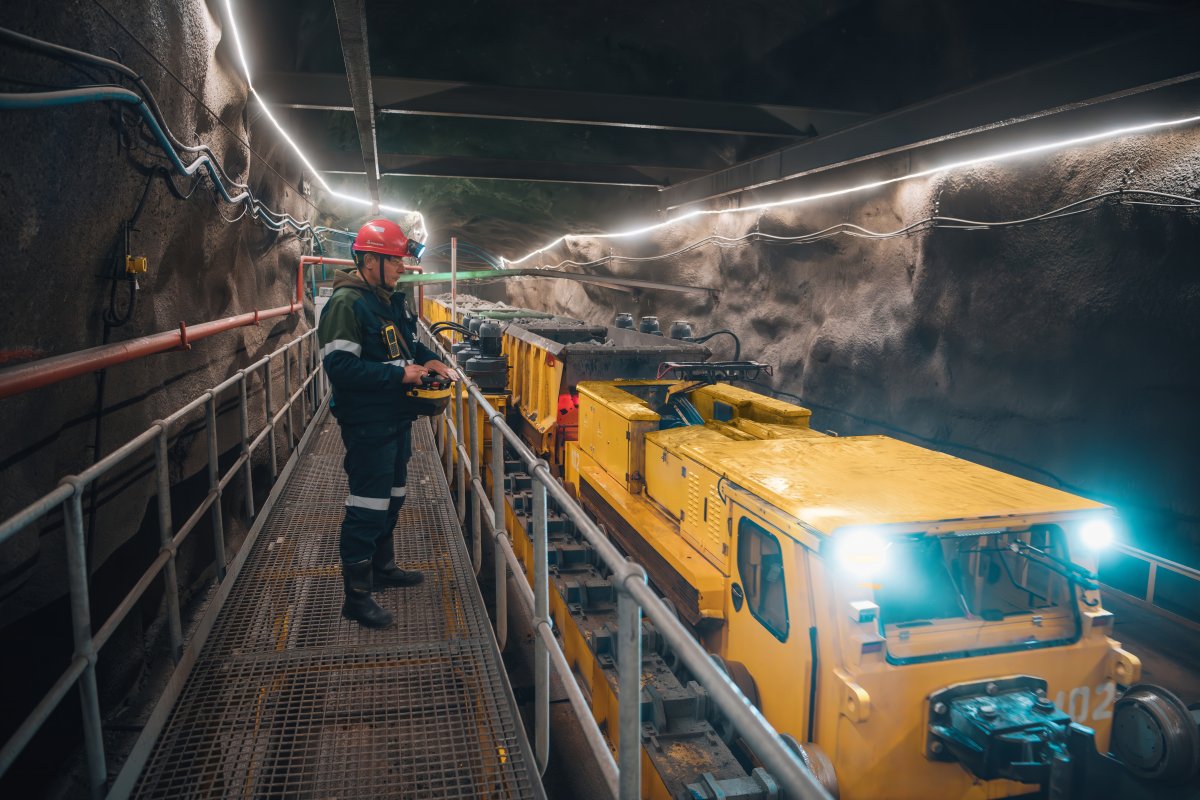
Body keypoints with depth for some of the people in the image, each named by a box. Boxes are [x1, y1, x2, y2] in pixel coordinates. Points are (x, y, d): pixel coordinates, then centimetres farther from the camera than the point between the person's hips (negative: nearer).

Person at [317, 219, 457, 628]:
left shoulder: (392, 299, 11)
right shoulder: (346, 303, -18)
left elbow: (409, 343, 23)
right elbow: (340, 366, -25)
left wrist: (431, 361, 2)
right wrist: (399, 375, -24)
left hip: (397, 418, 10)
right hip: (367, 424, -9)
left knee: (392, 497, 20)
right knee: (367, 506, -3)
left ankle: (383, 566, 38)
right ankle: (356, 595, 8)